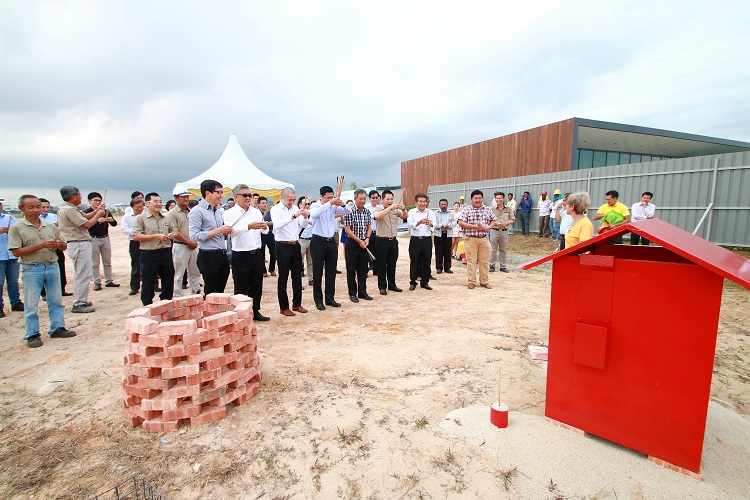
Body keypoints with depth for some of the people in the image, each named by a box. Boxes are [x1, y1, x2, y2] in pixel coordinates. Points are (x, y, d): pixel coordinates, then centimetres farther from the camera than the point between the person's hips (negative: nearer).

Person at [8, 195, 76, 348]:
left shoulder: (50, 226, 10)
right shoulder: (16, 228, -2)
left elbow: (64, 246, 14)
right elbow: (16, 252, -10)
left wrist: (58, 244, -9)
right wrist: (40, 246, -18)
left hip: (53, 266, 4)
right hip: (32, 269, -4)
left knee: (56, 301, 11)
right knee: (31, 304, 3)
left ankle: (57, 328, 22)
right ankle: (32, 335, 14)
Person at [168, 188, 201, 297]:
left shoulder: (191, 212, 14)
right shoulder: (172, 214, -6)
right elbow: (175, 232, -12)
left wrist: (195, 242, 3)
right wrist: (189, 242, -13)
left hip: (193, 246, 6)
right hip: (180, 246, -6)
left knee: (195, 272, 13)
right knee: (178, 275, 0)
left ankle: (196, 293, 23)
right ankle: (177, 298, 8)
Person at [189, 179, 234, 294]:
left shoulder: (220, 210, 16)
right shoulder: (197, 211, -7)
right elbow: (194, 236, -16)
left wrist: (227, 231, 3)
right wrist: (218, 230, -17)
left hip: (222, 255, 7)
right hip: (208, 257, -7)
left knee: (220, 293, 12)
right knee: (211, 295, -2)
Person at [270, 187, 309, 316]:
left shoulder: (295, 208, 7)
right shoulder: (275, 209, -7)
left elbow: (303, 225, 8)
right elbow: (277, 225, -24)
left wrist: (305, 217, -13)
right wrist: (294, 216, -32)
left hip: (295, 246, 5)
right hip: (283, 246, -5)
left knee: (297, 276, 11)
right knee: (283, 278, 3)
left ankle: (297, 304, 24)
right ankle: (283, 307, 14)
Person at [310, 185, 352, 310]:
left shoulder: (334, 207, 5)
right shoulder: (315, 206, -6)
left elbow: (348, 212, 2)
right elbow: (314, 214, -29)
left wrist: (342, 205, -18)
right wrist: (330, 203, -33)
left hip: (331, 241, 5)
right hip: (318, 242, -4)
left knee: (331, 272, 10)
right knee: (317, 273, 2)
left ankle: (330, 298, 22)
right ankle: (318, 300, 13)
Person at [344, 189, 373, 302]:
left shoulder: (367, 212, 6)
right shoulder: (350, 212, -11)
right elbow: (347, 229, -13)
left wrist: (367, 238, -5)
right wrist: (359, 241, -13)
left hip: (364, 243, 5)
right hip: (352, 243, -5)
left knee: (363, 269, 10)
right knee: (351, 270, 4)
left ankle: (362, 292, 20)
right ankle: (352, 293, 14)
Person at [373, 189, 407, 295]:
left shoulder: (396, 209, 7)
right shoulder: (378, 209, -6)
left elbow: (405, 216, 1)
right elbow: (377, 216, -27)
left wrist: (403, 209, -20)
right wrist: (390, 208, -32)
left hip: (393, 240, 5)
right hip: (382, 240, -4)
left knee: (392, 264, 13)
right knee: (382, 265, 3)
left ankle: (392, 285, 24)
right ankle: (382, 287, 11)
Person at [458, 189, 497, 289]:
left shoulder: (487, 209, 10)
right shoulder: (466, 209, -2)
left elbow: (494, 221, 15)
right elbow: (461, 223, -10)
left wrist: (489, 227, -6)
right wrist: (474, 227, -17)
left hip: (484, 239, 3)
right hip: (471, 239, -3)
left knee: (485, 261, 7)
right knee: (471, 261, 1)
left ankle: (484, 282, 18)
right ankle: (472, 282, 11)